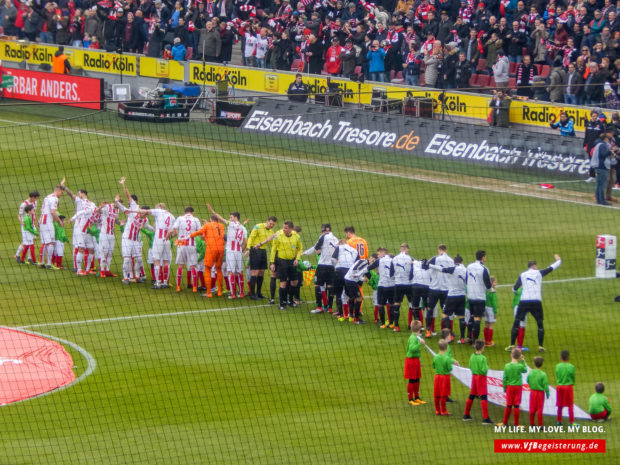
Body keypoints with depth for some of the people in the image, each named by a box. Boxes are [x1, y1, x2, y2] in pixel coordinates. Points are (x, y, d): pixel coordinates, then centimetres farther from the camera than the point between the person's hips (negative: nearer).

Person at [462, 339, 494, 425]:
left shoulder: (472, 356, 2)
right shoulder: (482, 358, -19)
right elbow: (484, 370, -21)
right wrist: (486, 366, -2)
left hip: (474, 376, 7)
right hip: (481, 378, -7)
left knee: (471, 396, 18)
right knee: (483, 398, -6)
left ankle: (466, 415, 29)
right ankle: (485, 418, -9)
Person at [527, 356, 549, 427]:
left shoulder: (531, 373, -6)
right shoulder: (543, 374, -15)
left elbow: (528, 381, 7)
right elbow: (546, 385, -14)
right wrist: (547, 394, -2)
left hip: (532, 392, 3)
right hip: (540, 393, -3)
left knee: (532, 409, 12)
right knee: (539, 410, 2)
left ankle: (532, 424, 19)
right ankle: (540, 425, 4)